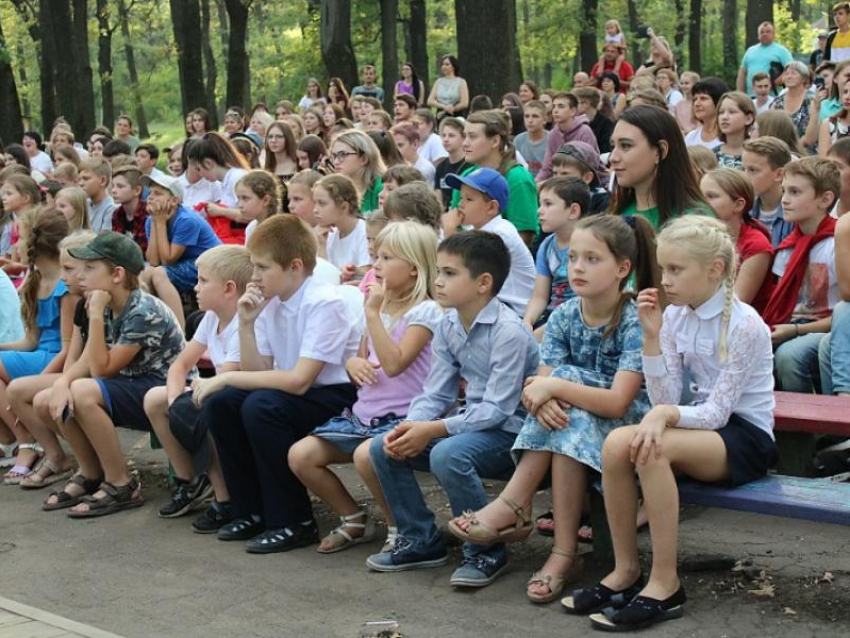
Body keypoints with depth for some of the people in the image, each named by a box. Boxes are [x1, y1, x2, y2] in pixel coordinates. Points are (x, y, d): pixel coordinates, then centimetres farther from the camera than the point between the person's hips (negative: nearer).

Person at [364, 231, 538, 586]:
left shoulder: (509, 332, -21)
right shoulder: (448, 327, 4)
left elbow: (497, 408, -24)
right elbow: (435, 393, 6)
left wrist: (433, 429, -27)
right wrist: (410, 427, -15)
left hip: (511, 430, -8)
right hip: (474, 422, 8)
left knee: (447, 455, -35)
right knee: (383, 447, -4)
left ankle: (488, 552, -14)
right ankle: (420, 540, 10)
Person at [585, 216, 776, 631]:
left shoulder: (744, 324, -16)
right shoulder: (675, 316, 2)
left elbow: (717, 411, -19)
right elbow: (666, 401, -5)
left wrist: (665, 414, -36)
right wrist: (652, 336, -13)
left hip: (745, 439, -6)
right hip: (696, 427, 6)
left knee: (654, 449, -34)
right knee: (617, 443, -24)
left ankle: (664, 584, -25)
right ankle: (626, 570, -12)